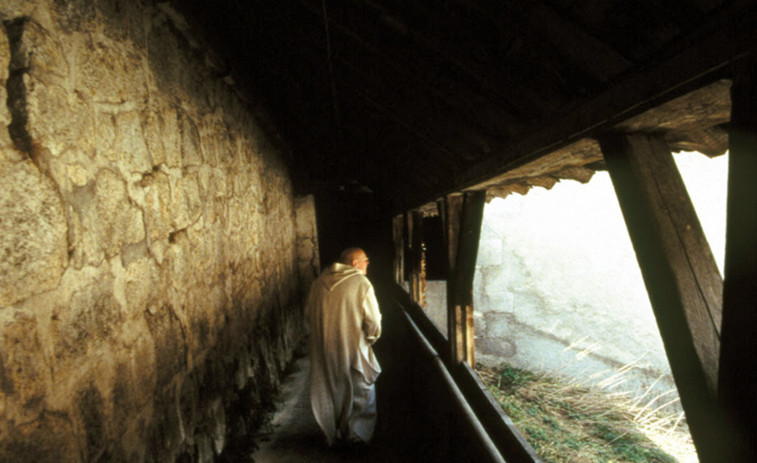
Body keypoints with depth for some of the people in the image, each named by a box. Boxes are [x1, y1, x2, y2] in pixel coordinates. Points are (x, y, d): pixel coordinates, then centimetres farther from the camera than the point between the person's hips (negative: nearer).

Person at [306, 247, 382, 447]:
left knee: (330, 390, 20)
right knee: (360, 393, 15)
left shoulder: (318, 283, 2)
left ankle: (334, 434, 32)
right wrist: (369, 339, 5)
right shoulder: (361, 283, -13)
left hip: (324, 350, 5)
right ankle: (356, 435, 24)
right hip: (353, 349, -4)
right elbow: (373, 322, -14)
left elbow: (310, 315, 9)